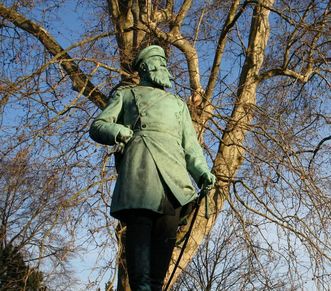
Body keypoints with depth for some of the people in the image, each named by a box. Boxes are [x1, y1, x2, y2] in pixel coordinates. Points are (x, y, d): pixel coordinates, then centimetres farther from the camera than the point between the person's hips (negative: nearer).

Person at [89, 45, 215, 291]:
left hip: (172, 172, 3)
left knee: (167, 234, -12)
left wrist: (202, 172, 7)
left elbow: (191, 145, 27)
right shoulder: (126, 94, 27)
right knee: (139, 225, -18)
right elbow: (97, 126, 17)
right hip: (138, 165, -3)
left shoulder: (178, 104, 36)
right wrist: (117, 131, -8)